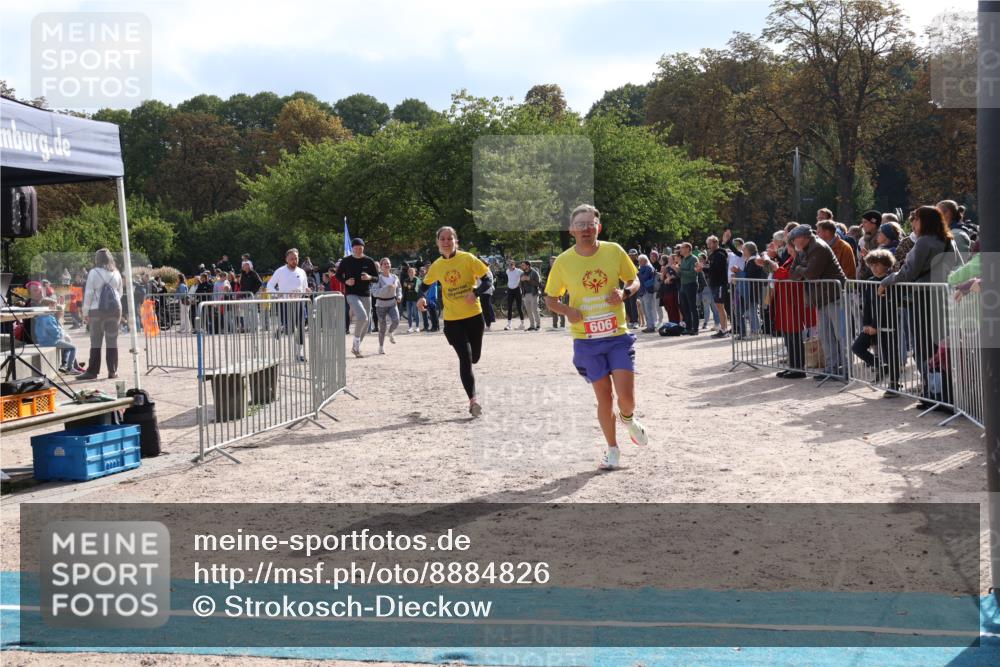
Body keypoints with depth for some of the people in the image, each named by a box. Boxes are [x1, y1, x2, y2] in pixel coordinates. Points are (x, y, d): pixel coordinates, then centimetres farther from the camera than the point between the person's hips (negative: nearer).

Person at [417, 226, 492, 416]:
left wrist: (475, 293, -26)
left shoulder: (467, 258, -7)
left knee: (474, 357, 10)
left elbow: (486, 280, -7)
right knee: (465, 358, -14)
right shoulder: (436, 266, 1)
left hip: (474, 315, 0)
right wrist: (422, 297, -5)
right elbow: (425, 285, 17)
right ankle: (473, 400, -10)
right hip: (452, 319, 0)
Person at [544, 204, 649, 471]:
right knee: (603, 397, 5)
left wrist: (625, 293, -13)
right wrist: (567, 310, -14)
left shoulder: (614, 251, -5)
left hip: (618, 336, 0)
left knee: (626, 397, -7)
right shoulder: (563, 261, -6)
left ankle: (628, 418, 30)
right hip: (586, 340, 0)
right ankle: (612, 449, 25)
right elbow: (550, 298, 6)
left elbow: (634, 280, 9)